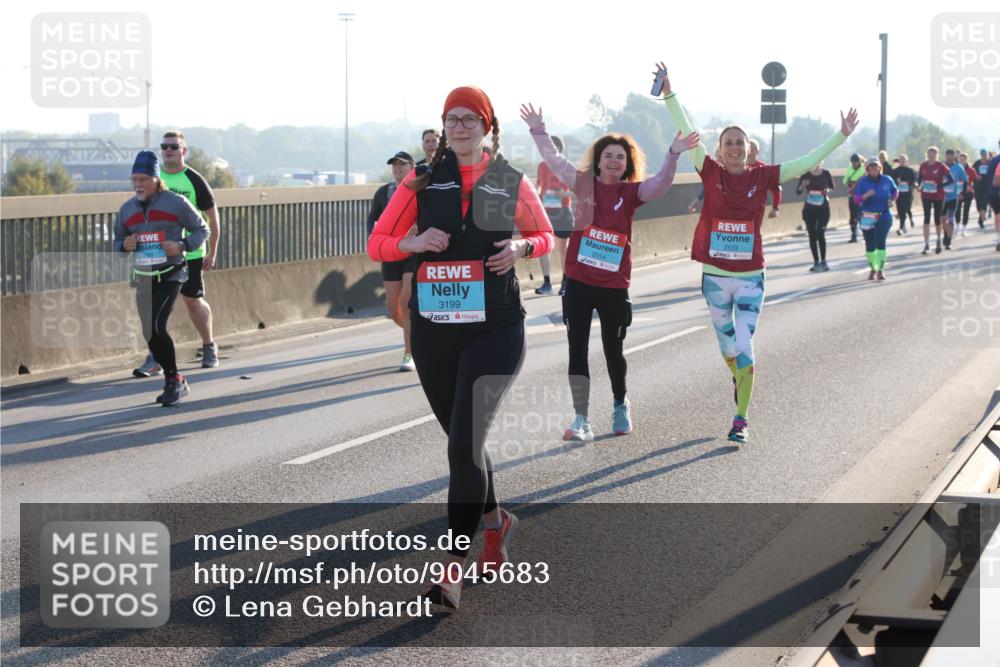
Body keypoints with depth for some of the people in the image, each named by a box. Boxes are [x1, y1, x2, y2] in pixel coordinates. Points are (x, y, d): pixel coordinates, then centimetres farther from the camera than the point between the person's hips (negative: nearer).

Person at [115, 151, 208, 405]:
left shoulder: (176, 203, -5)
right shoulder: (127, 209, 10)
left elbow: (202, 229, 3)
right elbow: (117, 242, 19)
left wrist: (182, 246, -15)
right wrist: (124, 245, -6)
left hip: (170, 275, -6)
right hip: (143, 278, 6)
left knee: (156, 327, -20)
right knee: (150, 335, 5)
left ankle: (173, 381, -6)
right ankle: (175, 383, 21)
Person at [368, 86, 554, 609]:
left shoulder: (510, 182, 2)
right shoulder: (421, 182, 3)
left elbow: (545, 236, 16)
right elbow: (376, 244, 6)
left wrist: (521, 247, -6)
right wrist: (413, 243, -14)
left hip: (495, 329, -3)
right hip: (433, 327, 3)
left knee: (464, 442, -15)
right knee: (463, 440, 15)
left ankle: (453, 568, -14)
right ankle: (495, 522, 42)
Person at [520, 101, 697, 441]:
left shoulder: (631, 192, 0)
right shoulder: (584, 184, 2)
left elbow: (659, 184, -15)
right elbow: (555, 161, 5)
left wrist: (673, 155, -29)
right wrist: (539, 131, -3)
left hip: (614, 285, 0)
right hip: (578, 282, 0)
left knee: (613, 350, 11)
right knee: (577, 350, -2)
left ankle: (620, 405, 37)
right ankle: (581, 420, 2)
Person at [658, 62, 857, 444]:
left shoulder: (762, 178, -2)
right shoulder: (711, 173, -3)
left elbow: (808, 162, -1)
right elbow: (686, 132, -7)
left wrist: (841, 136, -3)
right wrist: (669, 94, -12)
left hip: (751, 277, -1)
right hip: (715, 276, 1)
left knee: (744, 345, -6)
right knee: (726, 340, 18)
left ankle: (741, 419, 0)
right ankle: (738, 378, 49)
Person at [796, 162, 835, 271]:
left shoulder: (826, 173, 0)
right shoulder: (805, 175, -1)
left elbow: (832, 187, 14)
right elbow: (797, 191, -1)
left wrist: (828, 190, -9)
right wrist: (802, 185, -21)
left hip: (823, 209, -2)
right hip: (809, 209, 2)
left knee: (820, 234, -14)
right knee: (812, 236, 4)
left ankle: (823, 261, -6)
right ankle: (816, 262, 13)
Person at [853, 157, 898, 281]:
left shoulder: (887, 180, 1)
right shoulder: (863, 182, -2)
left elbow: (895, 191, 19)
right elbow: (856, 199, -8)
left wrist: (892, 200, 0)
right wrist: (866, 195, -26)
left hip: (884, 216, -1)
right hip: (867, 217, 1)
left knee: (880, 242, -15)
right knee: (870, 245, 7)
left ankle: (881, 269, -13)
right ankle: (873, 268, 25)